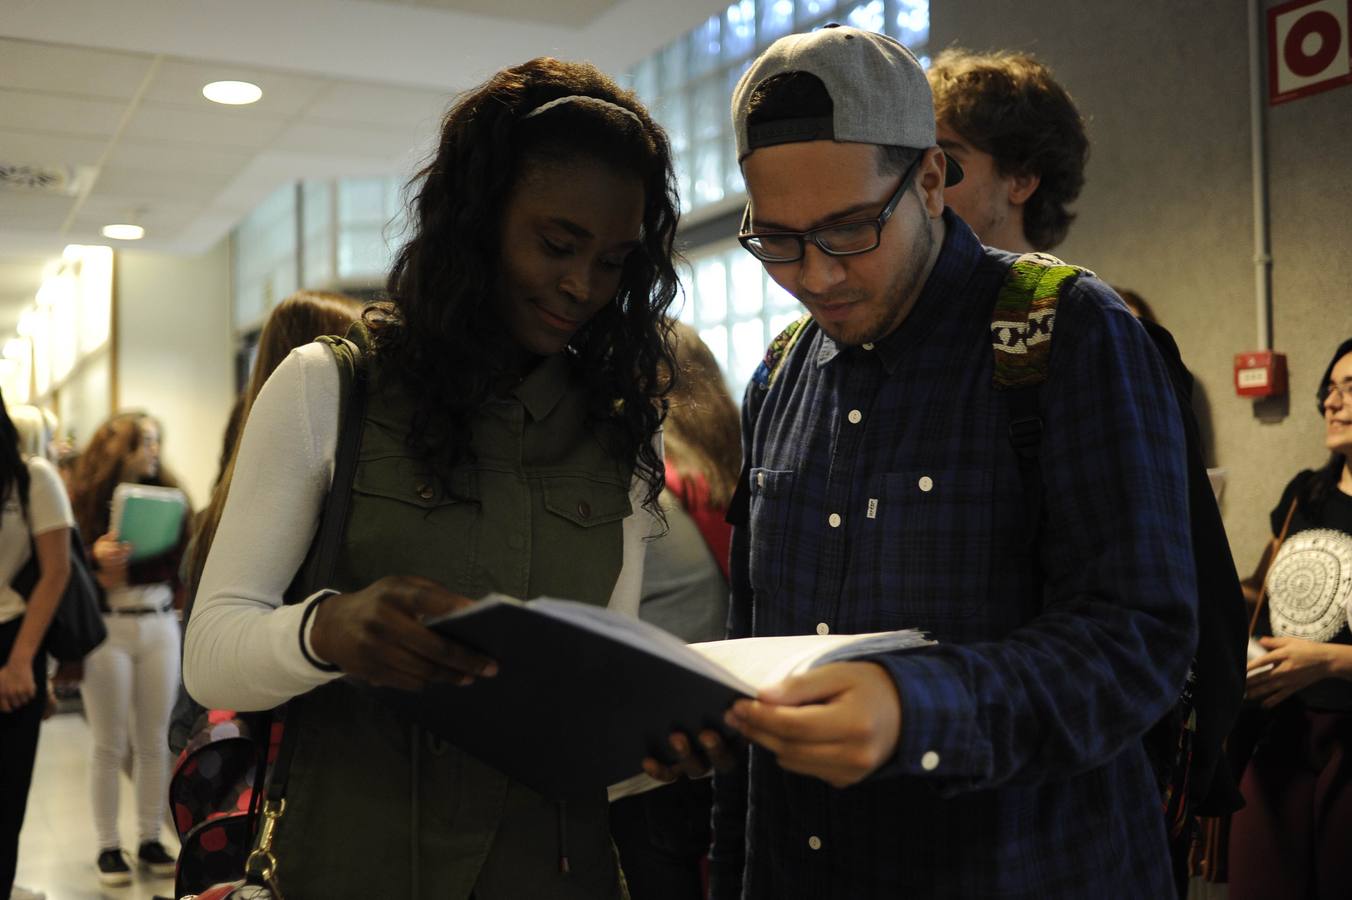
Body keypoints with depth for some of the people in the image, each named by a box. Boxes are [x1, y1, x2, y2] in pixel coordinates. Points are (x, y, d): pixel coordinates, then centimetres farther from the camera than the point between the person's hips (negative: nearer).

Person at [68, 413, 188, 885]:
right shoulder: (88, 501, -2)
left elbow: (183, 557, 7)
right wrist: (97, 560, -24)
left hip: (160, 626, 3)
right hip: (108, 629, -3)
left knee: (153, 741, 6)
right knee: (109, 745, 3)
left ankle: (150, 840, 16)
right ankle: (108, 846, 13)